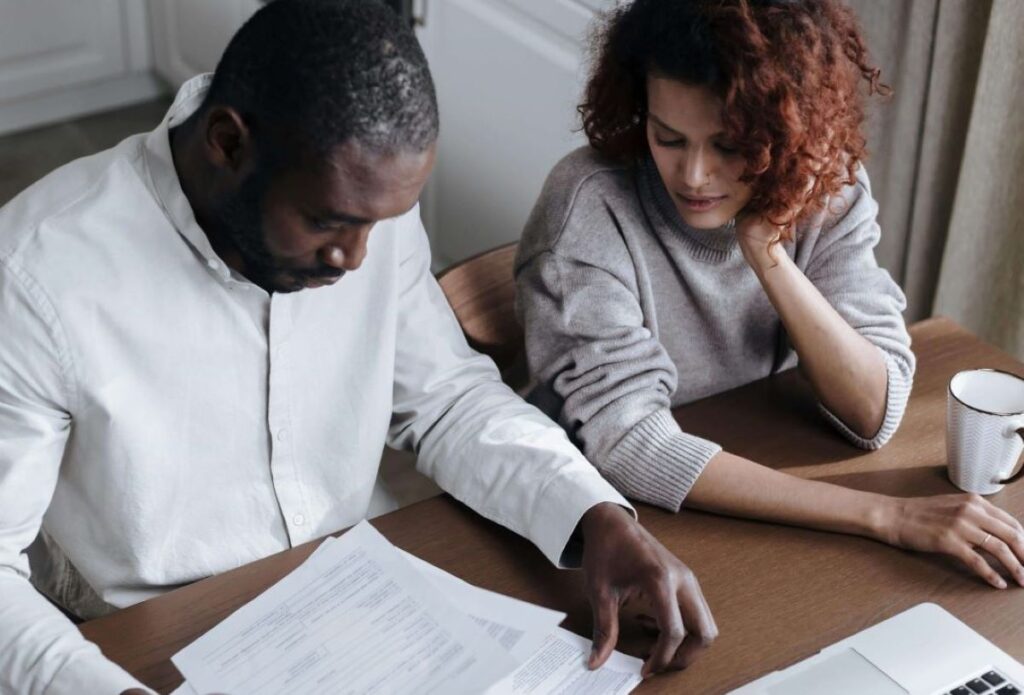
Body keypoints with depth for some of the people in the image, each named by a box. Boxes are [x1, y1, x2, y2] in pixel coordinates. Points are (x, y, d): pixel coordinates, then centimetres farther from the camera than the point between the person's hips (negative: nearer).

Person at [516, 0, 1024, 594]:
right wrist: (887, 516, -31)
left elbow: (875, 415, -13)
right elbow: (627, 445, -28)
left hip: (753, 502, 3)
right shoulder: (592, 206, -22)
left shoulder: (826, 186, -10)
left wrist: (768, 255, -25)